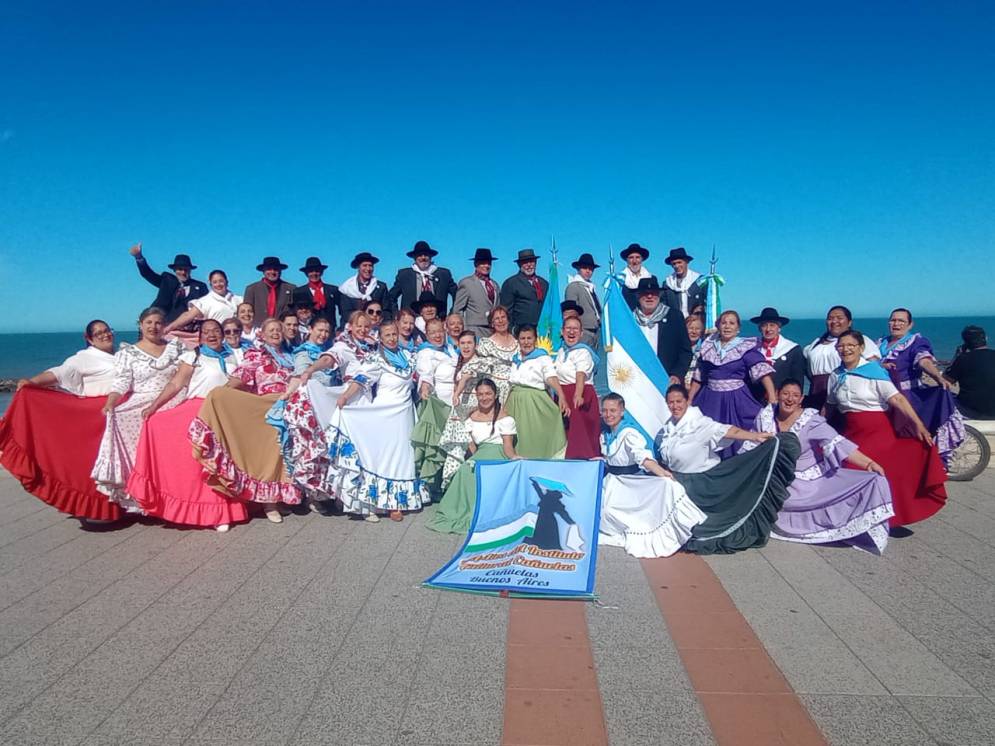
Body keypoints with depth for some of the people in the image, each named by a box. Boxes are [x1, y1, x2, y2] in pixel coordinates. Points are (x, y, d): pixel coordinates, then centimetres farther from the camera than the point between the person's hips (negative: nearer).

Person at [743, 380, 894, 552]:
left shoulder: (811, 420, -14)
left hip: (816, 480, -1)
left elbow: (837, 444, -21)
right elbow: (751, 447, 0)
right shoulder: (765, 416, -7)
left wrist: (868, 463, -31)